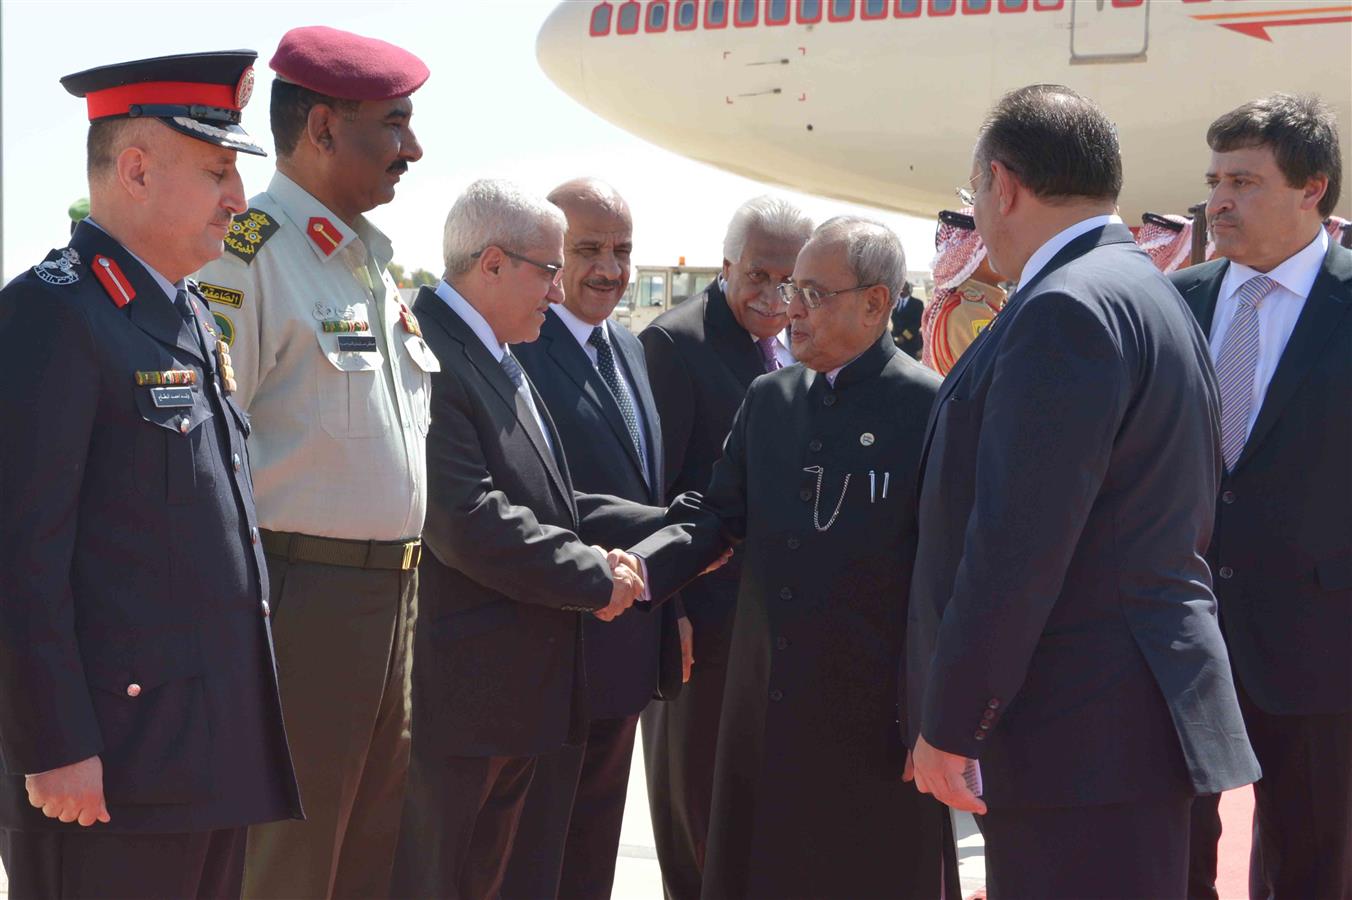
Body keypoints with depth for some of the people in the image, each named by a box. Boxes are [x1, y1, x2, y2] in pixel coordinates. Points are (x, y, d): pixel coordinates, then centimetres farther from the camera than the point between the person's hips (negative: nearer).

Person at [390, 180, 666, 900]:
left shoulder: (498, 362, 15)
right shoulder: (426, 354, -18)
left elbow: (550, 505, 18)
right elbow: (469, 523, -24)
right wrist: (594, 577, -14)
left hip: (519, 692, 10)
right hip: (455, 697, -10)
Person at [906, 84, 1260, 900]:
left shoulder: (1068, 309, -15)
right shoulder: (1153, 297, 17)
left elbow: (1018, 539, -21)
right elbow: (1192, 517, 21)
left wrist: (950, 723, -16)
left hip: (1083, 734, -10)